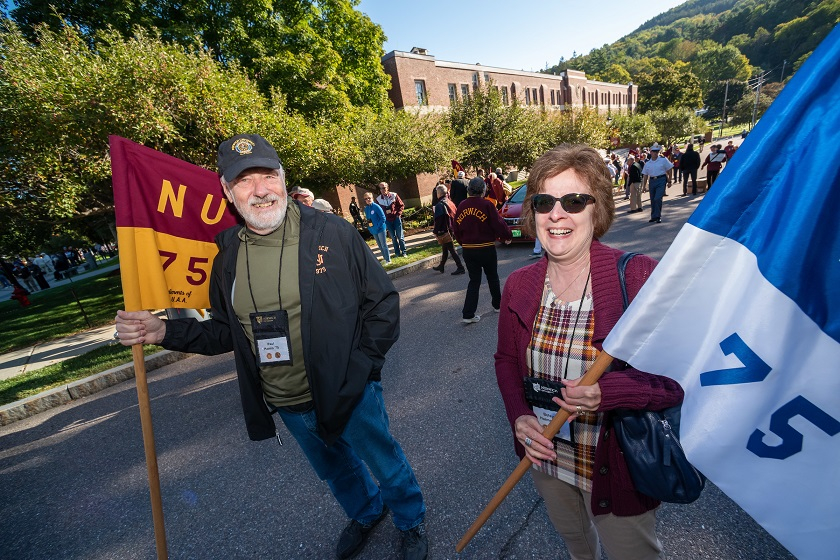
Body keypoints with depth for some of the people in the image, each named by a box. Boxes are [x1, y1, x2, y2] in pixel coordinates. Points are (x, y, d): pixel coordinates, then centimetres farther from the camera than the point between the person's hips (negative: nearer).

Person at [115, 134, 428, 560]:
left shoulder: (332, 233, -16)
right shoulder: (228, 256, -3)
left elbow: (383, 301, -11)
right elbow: (226, 332, 7)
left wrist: (360, 368, -14)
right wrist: (164, 332, -7)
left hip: (349, 396, -4)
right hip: (288, 408, 5)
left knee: (387, 464, 19)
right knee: (334, 470, 29)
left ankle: (411, 522, 52)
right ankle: (366, 513, 61)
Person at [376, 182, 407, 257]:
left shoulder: (394, 195, -5)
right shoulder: (378, 199, -2)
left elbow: (401, 205, 2)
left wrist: (398, 214, -7)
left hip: (396, 218, -1)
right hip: (387, 221, 1)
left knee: (400, 236, 3)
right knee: (393, 238, 9)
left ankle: (403, 252, 14)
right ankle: (397, 253, 20)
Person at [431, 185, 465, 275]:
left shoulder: (440, 205, -17)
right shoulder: (450, 202, 7)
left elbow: (438, 220, -21)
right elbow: (455, 215, 12)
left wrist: (435, 231, -14)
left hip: (443, 230, -9)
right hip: (450, 229, 9)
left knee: (451, 249, -4)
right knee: (444, 249, 19)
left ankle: (460, 268, -3)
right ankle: (441, 266, 34)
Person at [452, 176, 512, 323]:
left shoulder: (461, 206, 3)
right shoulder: (486, 204, -12)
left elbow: (457, 229, 8)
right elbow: (498, 224, -12)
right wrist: (507, 237, 4)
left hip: (468, 249, 4)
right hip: (486, 248, -3)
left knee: (474, 281, 9)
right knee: (492, 277, 18)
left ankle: (468, 314, 0)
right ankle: (497, 304, 35)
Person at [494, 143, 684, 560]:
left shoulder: (638, 276, -22)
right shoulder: (518, 286, -9)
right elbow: (506, 360, 2)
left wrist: (608, 392, -34)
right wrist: (519, 416, -13)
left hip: (618, 467, -4)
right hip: (547, 456, 5)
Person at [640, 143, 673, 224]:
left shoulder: (663, 160, 0)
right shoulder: (647, 163, 8)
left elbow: (668, 171, 2)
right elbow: (645, 175, 11)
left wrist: (669, 181, -1)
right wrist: (644, 186, 8)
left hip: (661, 180, -4)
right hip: (652, 181, 4)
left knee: (658, 198, -15)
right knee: (652, 200, 9)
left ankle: (658, 217, -4)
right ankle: (653, 216, 23)